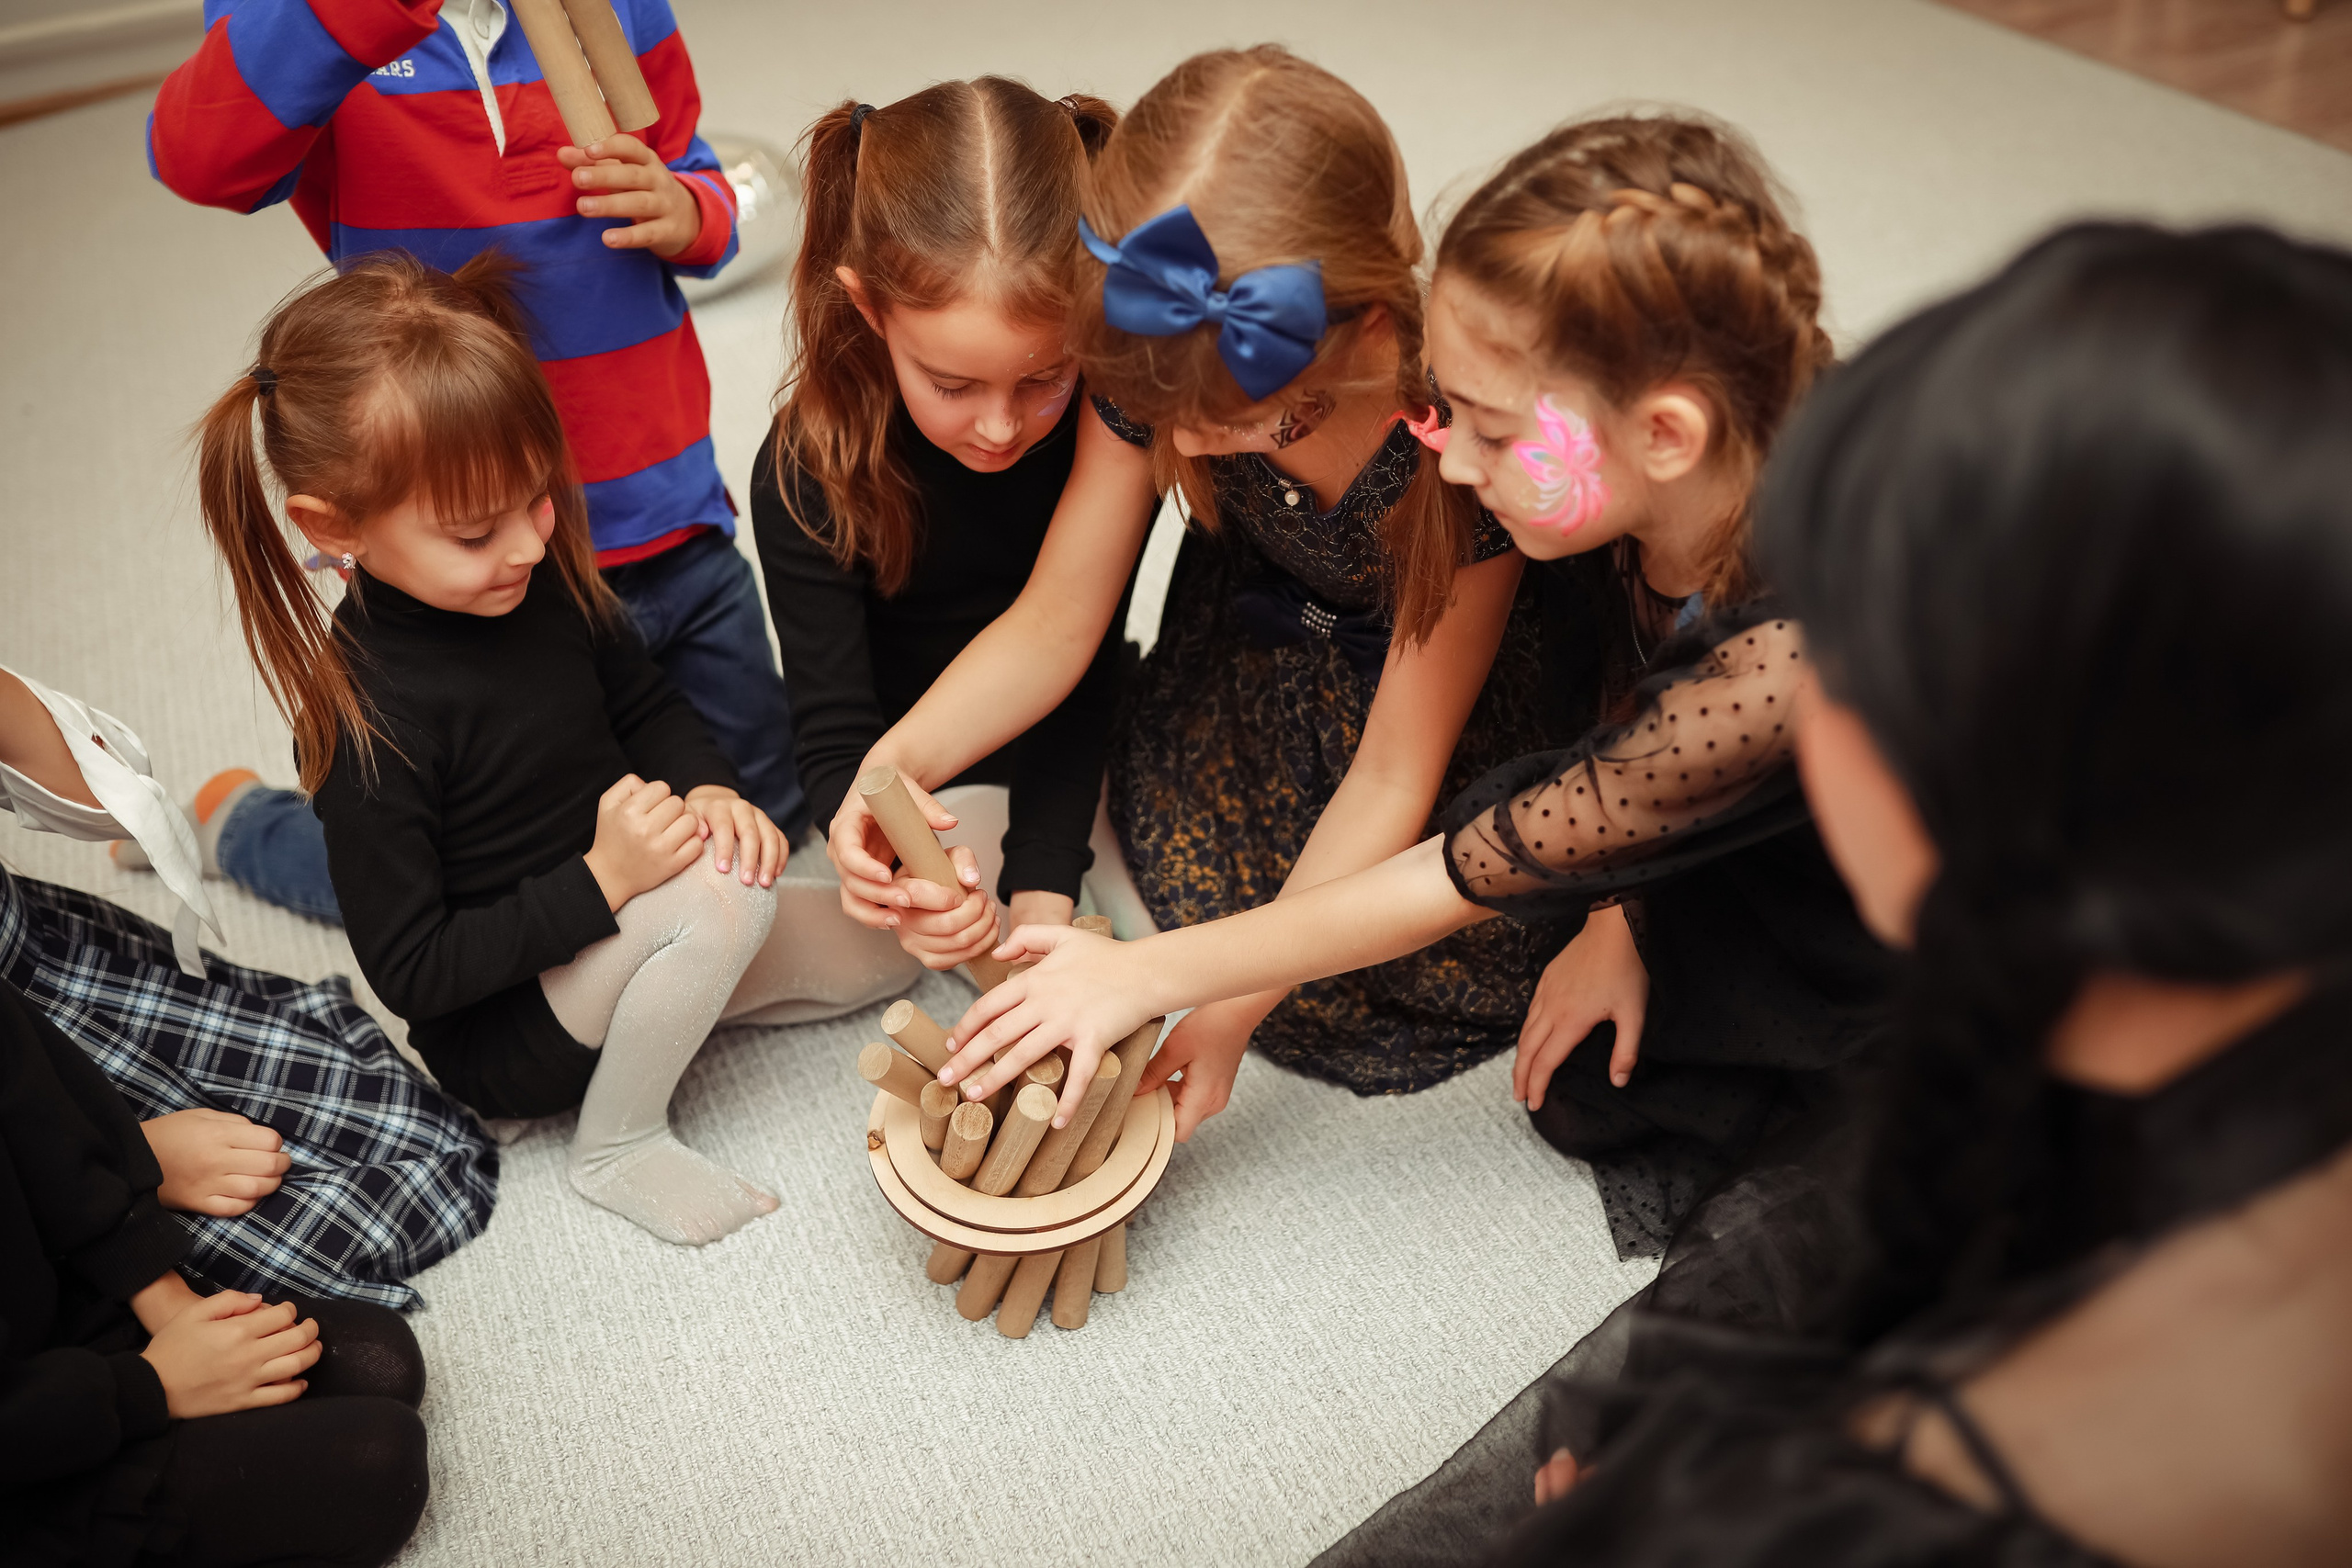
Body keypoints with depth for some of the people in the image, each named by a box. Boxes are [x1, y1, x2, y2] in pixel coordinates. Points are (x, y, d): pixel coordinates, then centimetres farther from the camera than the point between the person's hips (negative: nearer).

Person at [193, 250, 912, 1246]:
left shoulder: (542, 573, -9)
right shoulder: (361, 717, -28)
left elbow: (645, 704, 8)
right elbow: (411, 972, -23)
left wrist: (708, 789, -13)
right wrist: (600, 881, -31)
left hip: (614, 928, 7)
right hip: (500, 1041, -7)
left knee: (880, 945, 3)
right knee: (723, 889, -32)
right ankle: (617, 1144, -9)